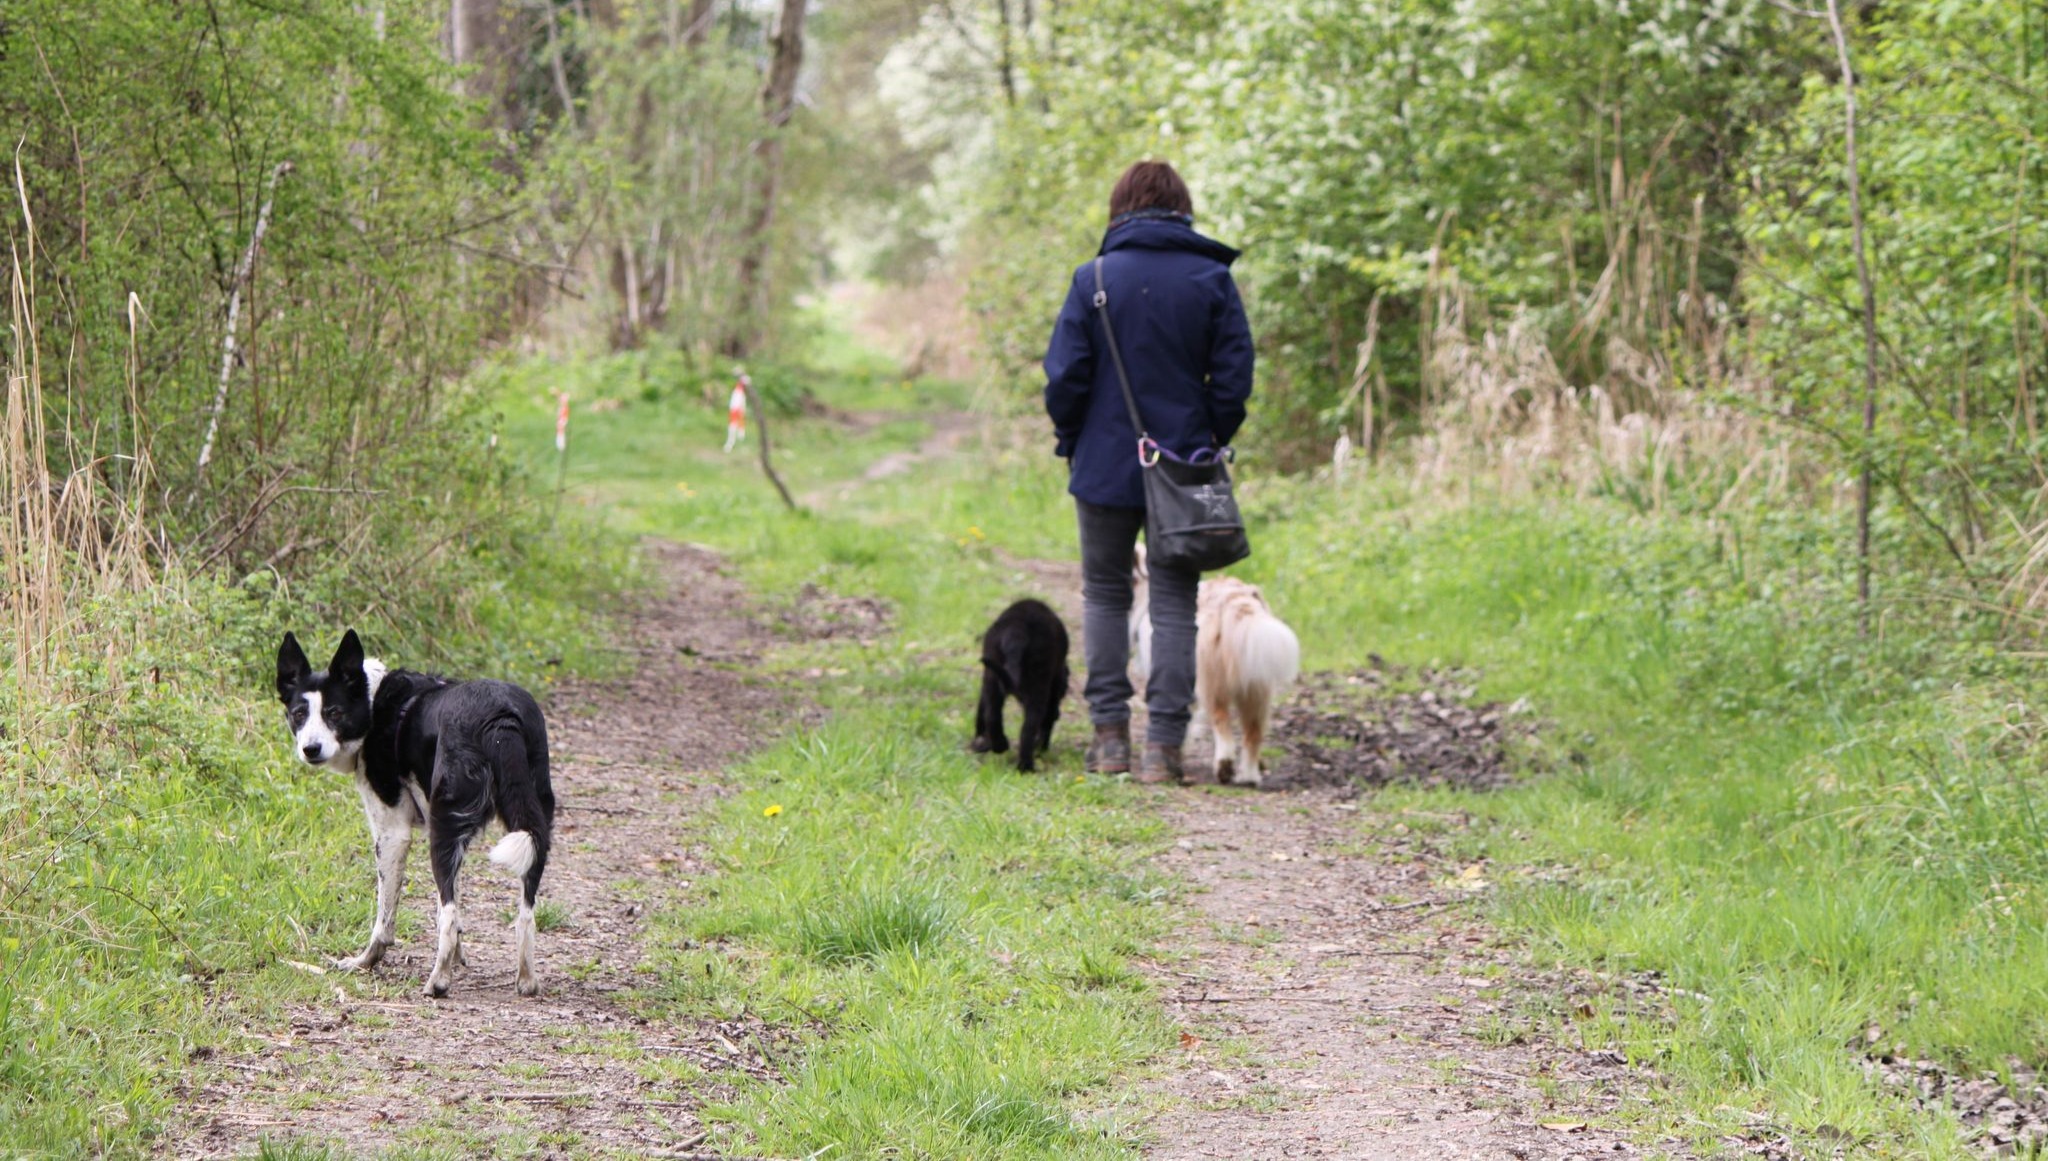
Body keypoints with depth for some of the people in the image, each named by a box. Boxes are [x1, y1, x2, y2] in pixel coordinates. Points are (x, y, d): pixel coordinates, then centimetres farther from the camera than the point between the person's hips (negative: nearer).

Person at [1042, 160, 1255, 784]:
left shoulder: (1094, 279, -5)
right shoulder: (1212, 280, -2)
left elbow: (1065, 375, -5)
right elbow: (1234, 375, -2)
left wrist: (1071, 441, 10)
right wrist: (1211, 442, 10)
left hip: (1107, 467, 0)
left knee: (1105, 594, 14)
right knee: (1174, 605, 4)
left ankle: (1109, 733, 11)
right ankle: (1164, 744, -1)